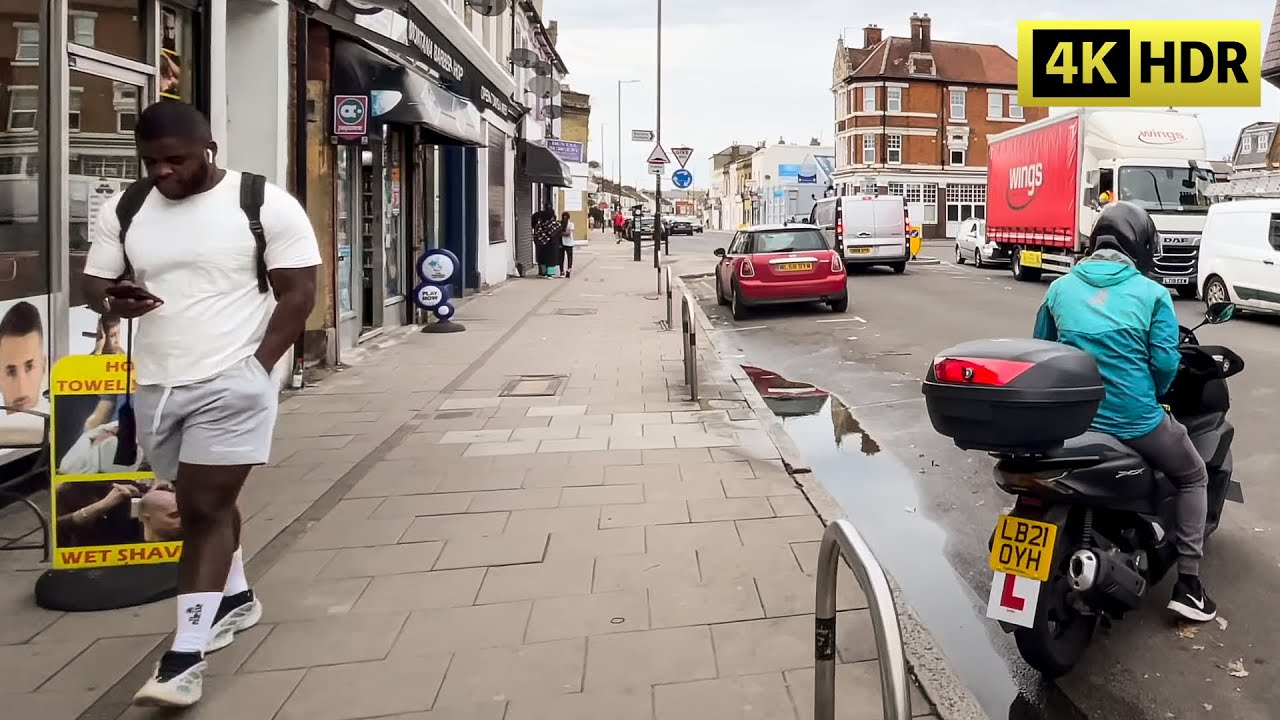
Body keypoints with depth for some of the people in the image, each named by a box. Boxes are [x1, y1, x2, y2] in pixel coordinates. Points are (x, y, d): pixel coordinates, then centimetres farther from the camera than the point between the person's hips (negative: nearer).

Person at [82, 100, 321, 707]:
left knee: (205, 508, -7)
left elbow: (298, 294, -7)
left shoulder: (265, 204, -8)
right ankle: (236, 598, 39)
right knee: (203, 503, 18)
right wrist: (114, 299, -12)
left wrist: (256, 366, -13)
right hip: (156, 386, 6)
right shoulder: (123, 211, 6)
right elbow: (93, 283, 13)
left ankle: (186, 654, -1)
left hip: (231, 384, -5)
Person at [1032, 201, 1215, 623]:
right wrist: (1152, 397, 9)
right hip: (1135, 421, -3)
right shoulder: (1151, 293, -4)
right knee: (1193, 478, 23)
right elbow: (1164, 362, -11)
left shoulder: (1060, 288, 6)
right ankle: (1187, 583, 18)